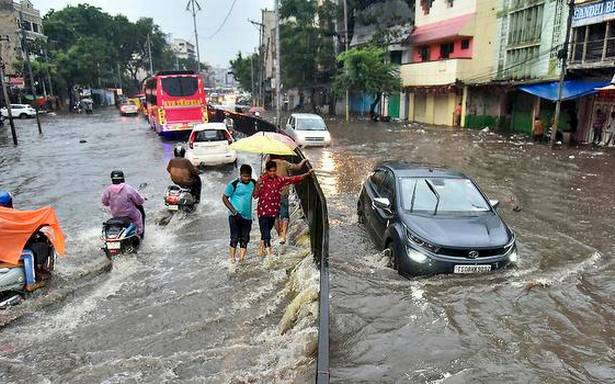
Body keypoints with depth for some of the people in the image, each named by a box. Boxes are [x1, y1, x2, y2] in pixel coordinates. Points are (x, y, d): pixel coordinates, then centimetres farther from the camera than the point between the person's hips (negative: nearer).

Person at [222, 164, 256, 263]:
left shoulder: (252, 183, 4)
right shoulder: (233, 184, -9)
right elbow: (224, 198, -3)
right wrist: (233, 211, -11)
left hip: (247, 216, 5)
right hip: (235, 216, -4)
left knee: (244, 239, 6)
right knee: (235, 238, -5)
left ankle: (241, 259, 13)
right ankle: (232, 259, 4)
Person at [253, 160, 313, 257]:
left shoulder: (279, 180, 2)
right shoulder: (261, 180, -10)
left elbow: (293, 179, 7)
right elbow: (255, 196, -13)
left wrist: (307, 174, 5)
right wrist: (257, 185, -29)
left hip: (274, 211, 5)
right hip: (263, 211, -5)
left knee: (267, 231, 18)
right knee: (265, 232, -8)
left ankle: (261, 249, 35)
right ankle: (269, 252, -8)